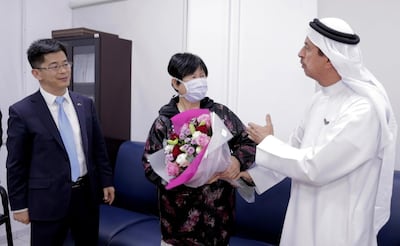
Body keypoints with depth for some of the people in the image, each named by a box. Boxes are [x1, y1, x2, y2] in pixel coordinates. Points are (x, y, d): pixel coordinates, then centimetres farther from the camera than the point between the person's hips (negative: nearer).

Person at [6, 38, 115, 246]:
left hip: (87, 194, 4)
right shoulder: (22, 112, -9)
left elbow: (98, 148, 9)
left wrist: (106, 181, 9)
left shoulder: (85, 104, 4)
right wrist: (19, 205, -3)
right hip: (48, 200, -4)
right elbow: (16, 164, -5)